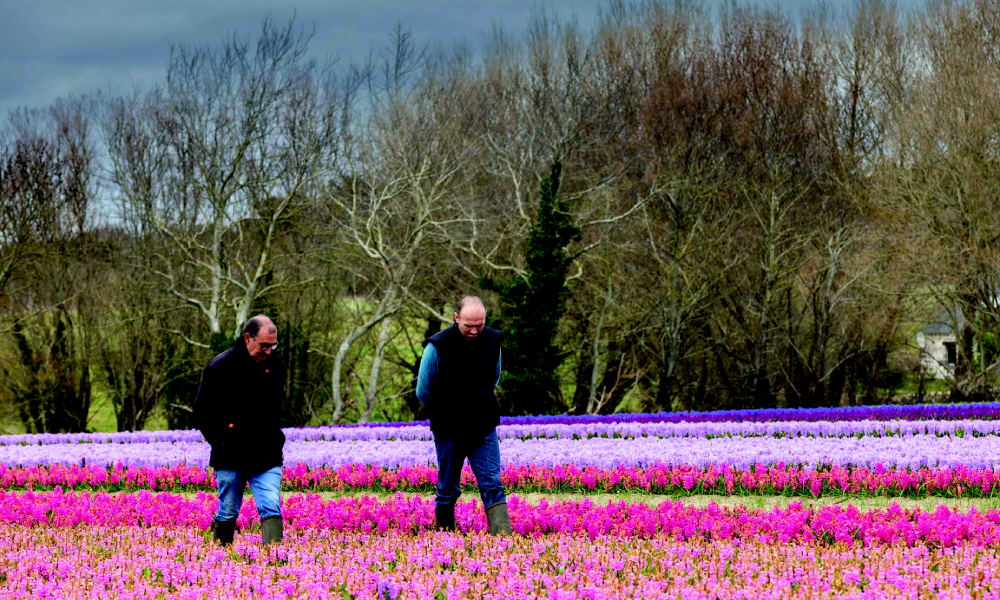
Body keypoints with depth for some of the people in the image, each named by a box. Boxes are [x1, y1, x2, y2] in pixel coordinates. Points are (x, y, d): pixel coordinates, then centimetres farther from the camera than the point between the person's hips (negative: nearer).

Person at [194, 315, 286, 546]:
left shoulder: (275, 366, 7)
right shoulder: (222, 367, -9)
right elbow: (202, 411, -3)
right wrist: (221, 442, -4)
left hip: (267, 458, 3)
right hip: (230, 457, -3)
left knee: (272, 510, -11)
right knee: (227, 514, 7)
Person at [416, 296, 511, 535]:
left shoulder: (493, 341, -3)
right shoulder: (438, 347, -15)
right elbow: (423, 392, -3)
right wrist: (448, 414, 8)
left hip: (484, 430, 2)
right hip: (449, 432, -2)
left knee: (492, 486, -7)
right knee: (448, 491, 8)